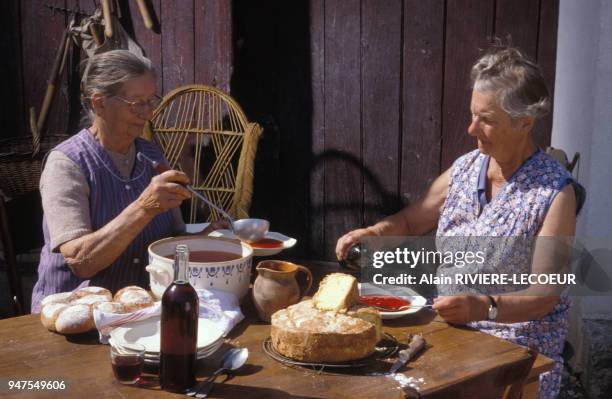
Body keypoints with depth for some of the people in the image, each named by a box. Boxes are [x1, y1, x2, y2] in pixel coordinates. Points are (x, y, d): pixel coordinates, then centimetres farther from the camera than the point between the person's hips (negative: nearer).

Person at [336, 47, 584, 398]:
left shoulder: (555, 191, -12)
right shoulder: (465, 168, 6)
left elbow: (544, 295, -16)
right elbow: (411, 220, 19)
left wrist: (484, 307, -33)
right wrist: (375, 231, -2)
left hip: (518, 353, -4)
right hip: (448, 333, 5)